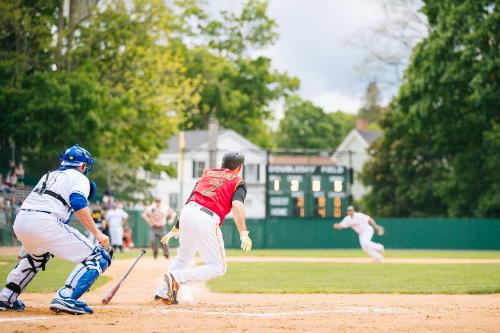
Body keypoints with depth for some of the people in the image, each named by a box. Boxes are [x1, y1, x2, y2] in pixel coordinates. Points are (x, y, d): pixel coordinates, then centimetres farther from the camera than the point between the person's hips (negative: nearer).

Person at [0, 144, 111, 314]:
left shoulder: (49, 175, 31)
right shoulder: (80, 178, 10)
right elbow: (78, 204, -10)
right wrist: (97, 233, -12)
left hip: (20, 220, 8)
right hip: (45, 222, -8)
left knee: (38, 255, 40)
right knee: (98, 258, -4)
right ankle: (65, 298, -20)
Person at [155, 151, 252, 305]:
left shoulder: (207, 173, 26)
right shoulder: (238, 182, 11)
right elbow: (237, 205, -10)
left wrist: (177, 228, 26)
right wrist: (243, 233, -18)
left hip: (187, 212, 6)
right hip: (207, 220, -6)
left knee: (184, 257, 28)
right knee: (217, 267, 4)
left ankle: (162, 292, 22)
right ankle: (177, 278, -13)